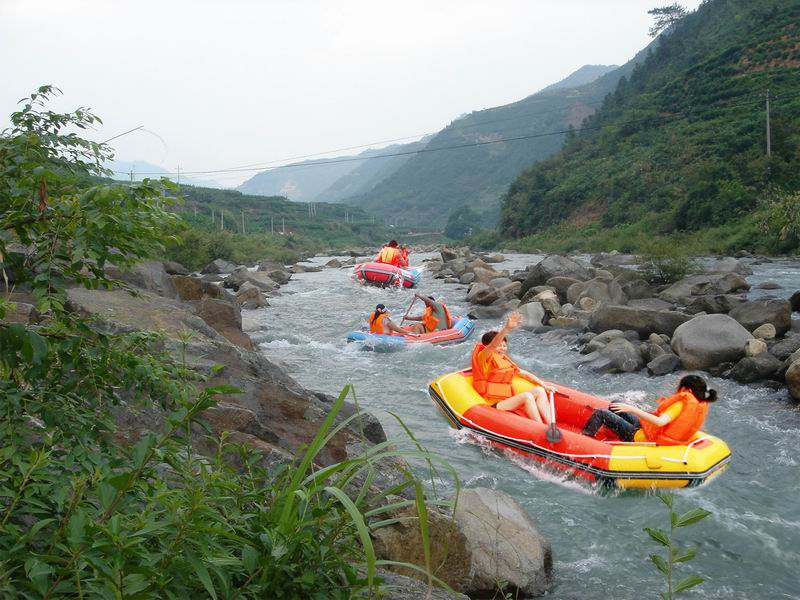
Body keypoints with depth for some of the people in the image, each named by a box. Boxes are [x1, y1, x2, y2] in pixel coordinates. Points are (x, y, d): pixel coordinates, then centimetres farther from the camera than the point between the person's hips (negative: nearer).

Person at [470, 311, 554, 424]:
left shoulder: (505, 360, 18)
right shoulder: (483, 357, -6)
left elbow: (525, 374, 22)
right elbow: (493, 345, -26)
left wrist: (545, 386, 10)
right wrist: (507, 328, -43)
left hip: (508, 402, 8)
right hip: (493, 406, -8)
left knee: (539, 390, -6)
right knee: (527, 396, -25)